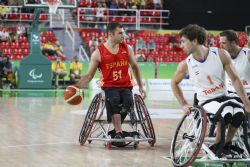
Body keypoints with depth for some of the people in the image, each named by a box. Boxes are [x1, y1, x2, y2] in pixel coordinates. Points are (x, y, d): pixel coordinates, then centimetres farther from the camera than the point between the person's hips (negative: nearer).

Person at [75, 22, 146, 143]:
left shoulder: (127, 49, 5)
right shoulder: (98, 53, -3)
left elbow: (134, 67, 18)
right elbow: (89, 75, 0)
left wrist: (141, 86, 16)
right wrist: (77, 86, -14)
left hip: (126, 85, 3)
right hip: (109, 86, -2)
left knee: (128, 102, -27)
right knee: (114, 100, -34)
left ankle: (115, 127, -4)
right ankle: (118, 132, -30)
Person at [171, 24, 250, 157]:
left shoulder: (220, 55, -10)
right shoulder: (185, 65, -7)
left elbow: (235, 79, -5)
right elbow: (174, 83, 12)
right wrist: (183, 105, 5)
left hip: (224, 97, 2)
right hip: (206, 102, -2)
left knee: (239, 114, -30)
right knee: (226, 114, -34)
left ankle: (227, 145, -6)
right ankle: (216, 147, -12)